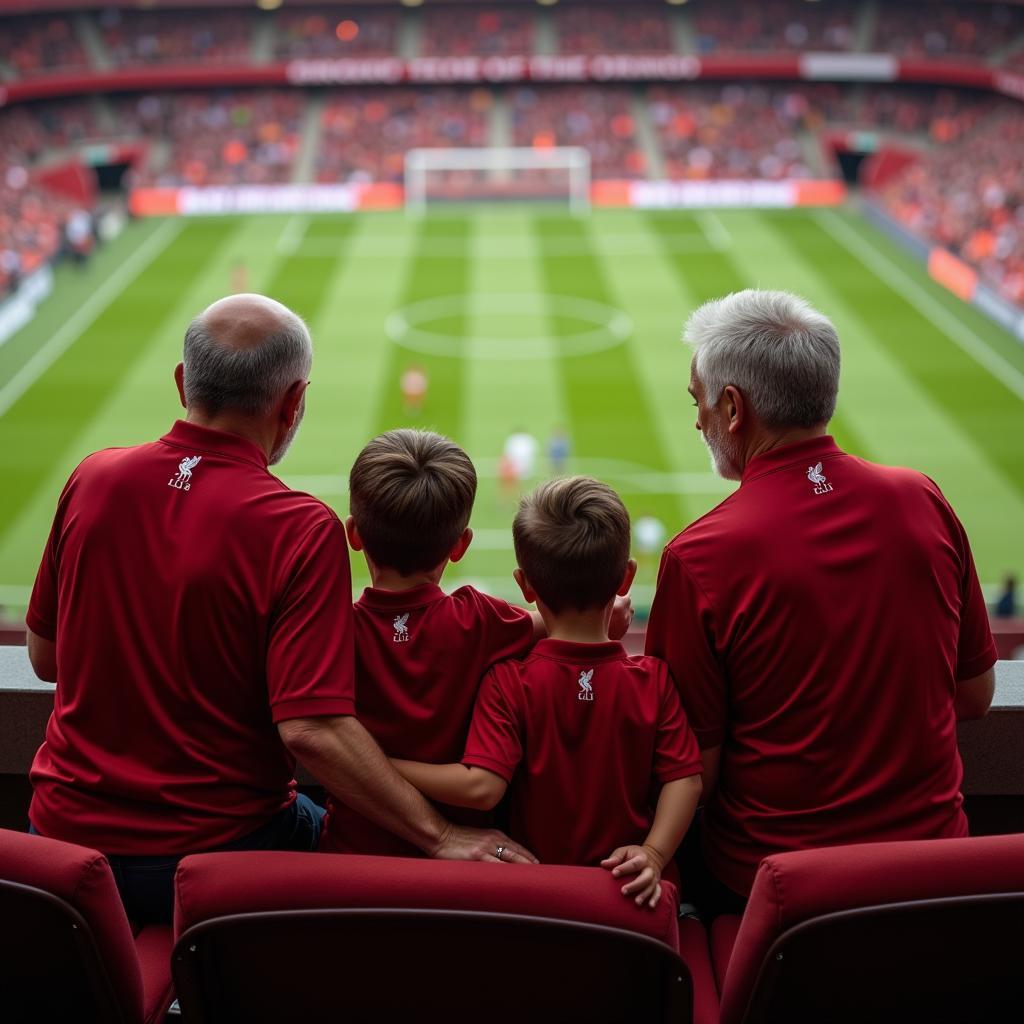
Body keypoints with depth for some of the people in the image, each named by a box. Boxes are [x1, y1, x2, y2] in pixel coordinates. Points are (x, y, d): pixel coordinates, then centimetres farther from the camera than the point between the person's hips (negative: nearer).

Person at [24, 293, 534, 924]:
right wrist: (440, 835, -20)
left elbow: (44, 658, 5)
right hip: (214, 849, -5)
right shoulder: (303, 531, -21)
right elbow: (313, 728, -27)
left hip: (65, 827, 5)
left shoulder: (93, 480, -5)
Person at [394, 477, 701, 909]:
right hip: (625, 887, 2)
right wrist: (653, 855, -13)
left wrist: (379, 763, -16)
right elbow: (685, 777, -12)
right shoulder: (653, 679, -9)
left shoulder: (509, 682, -18)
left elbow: (480, 786, -25)